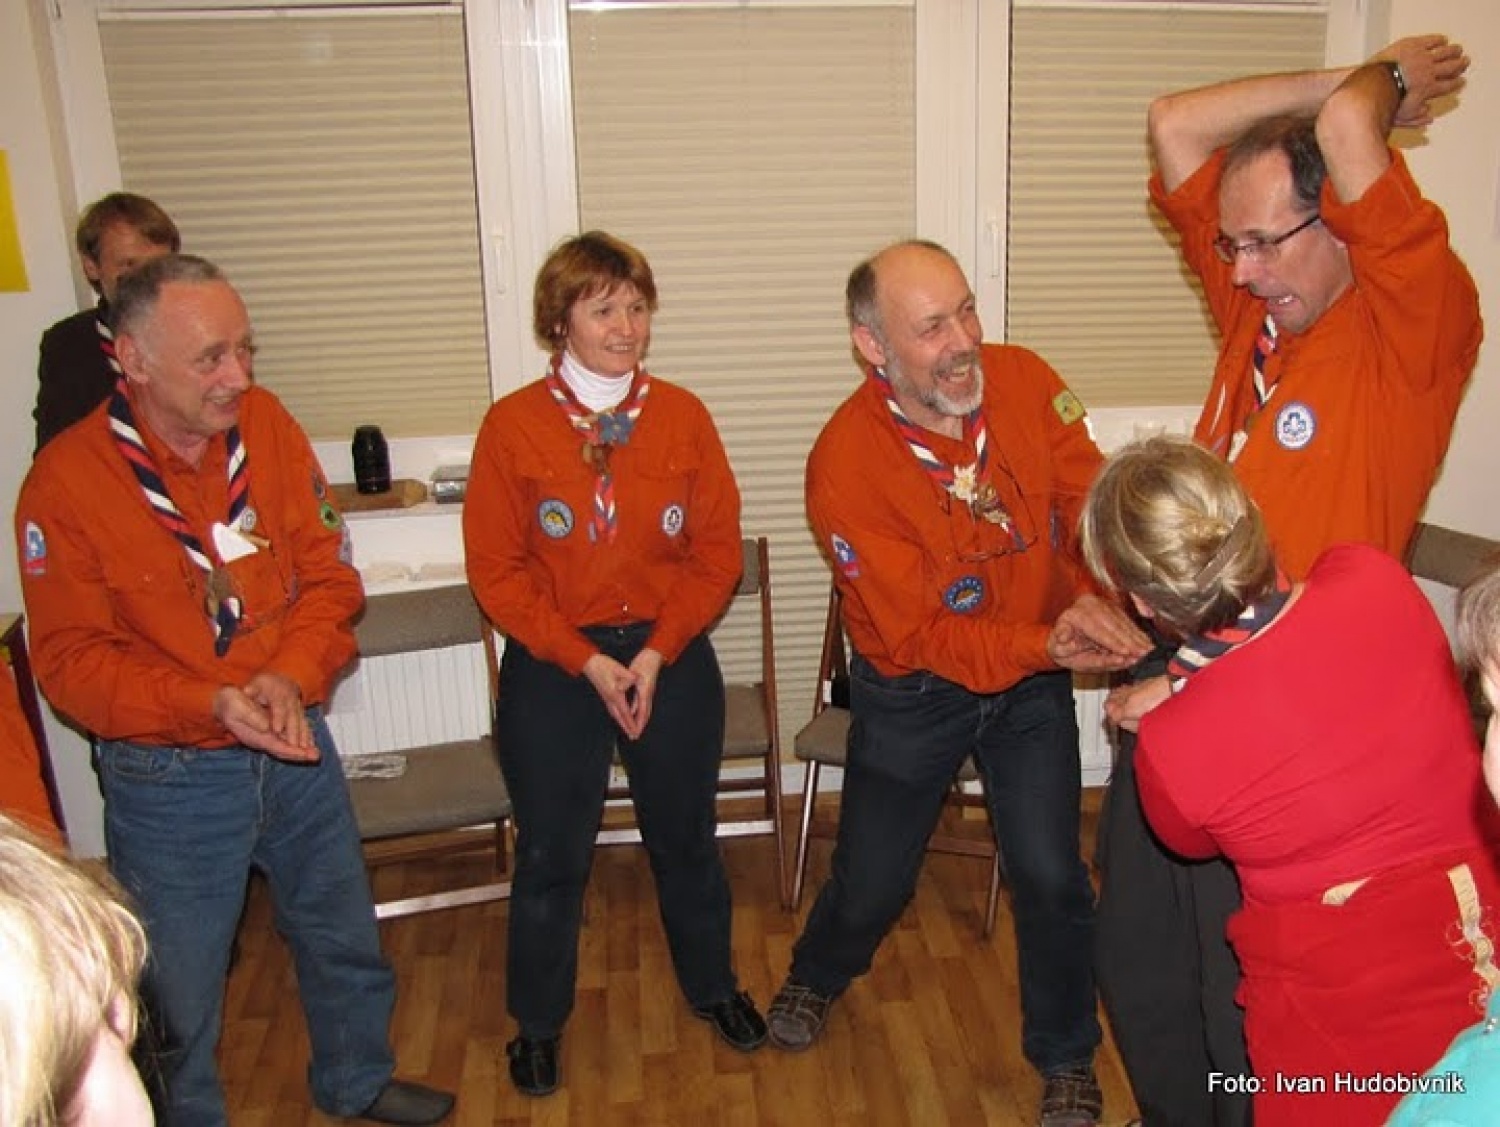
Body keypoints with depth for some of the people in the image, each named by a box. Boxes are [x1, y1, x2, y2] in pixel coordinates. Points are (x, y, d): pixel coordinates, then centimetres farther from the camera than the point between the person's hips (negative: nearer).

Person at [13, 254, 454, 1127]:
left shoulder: (269, 425, -8)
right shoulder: (65, 481, -17)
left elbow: (329, 574, -4)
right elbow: (72, 661, -14)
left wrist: (290, 677, -21)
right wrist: (210, 706, -27)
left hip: (297, 747, 4)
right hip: (169, 777, -3)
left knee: (345, 938, 22)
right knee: (181, 985, 15)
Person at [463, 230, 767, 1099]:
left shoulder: (682, 416, -4)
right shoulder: (513, 426, -8)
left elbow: (718, 549, -3)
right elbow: (496, 569, -8)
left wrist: (657, 652, -11)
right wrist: (585, 660, -13)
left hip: (673, 658, 2)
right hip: (552, 666, -1)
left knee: (686, 836, 17)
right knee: (552, 854, 10)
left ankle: (712, 984, 42)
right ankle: (539, 1021, 33)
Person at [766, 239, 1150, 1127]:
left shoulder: (1026, 381, -15)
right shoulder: (845, 463, -25)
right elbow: (919, 635, -23)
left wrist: (1095, 600, -37)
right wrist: (1049, 645, -35)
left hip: (1033, 685, 2)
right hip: (913, 693, -2)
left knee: (1051, 876, 3)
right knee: (874, 880, 14)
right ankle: (818, 977, 51)